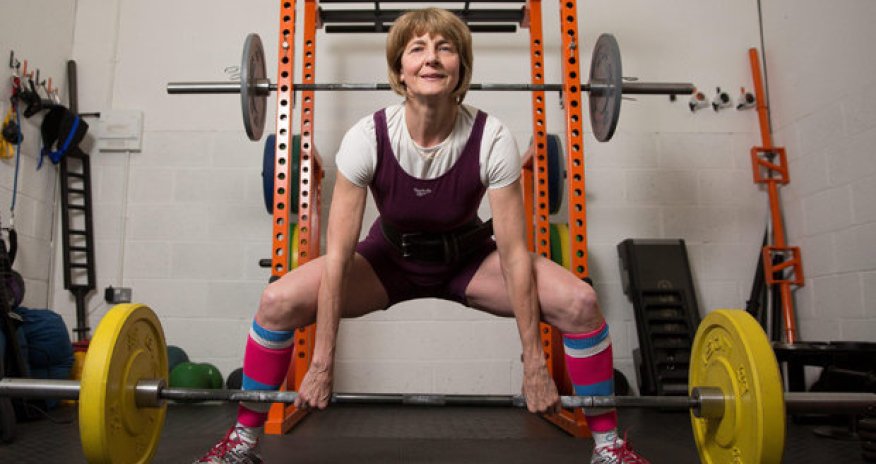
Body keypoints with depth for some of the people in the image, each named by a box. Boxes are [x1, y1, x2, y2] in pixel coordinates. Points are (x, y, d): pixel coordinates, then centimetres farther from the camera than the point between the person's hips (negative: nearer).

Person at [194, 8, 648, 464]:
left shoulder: (492, 140, -26)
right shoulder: (367, 138, -25)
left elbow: (513, 254, -21)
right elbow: (338, 255, -22)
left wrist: (535, 366, -19)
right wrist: (321, 365, -19)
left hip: (469, 258, 0)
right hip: (391, 257, 0)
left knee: (579, 302, -21)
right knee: (277, 302, -20)